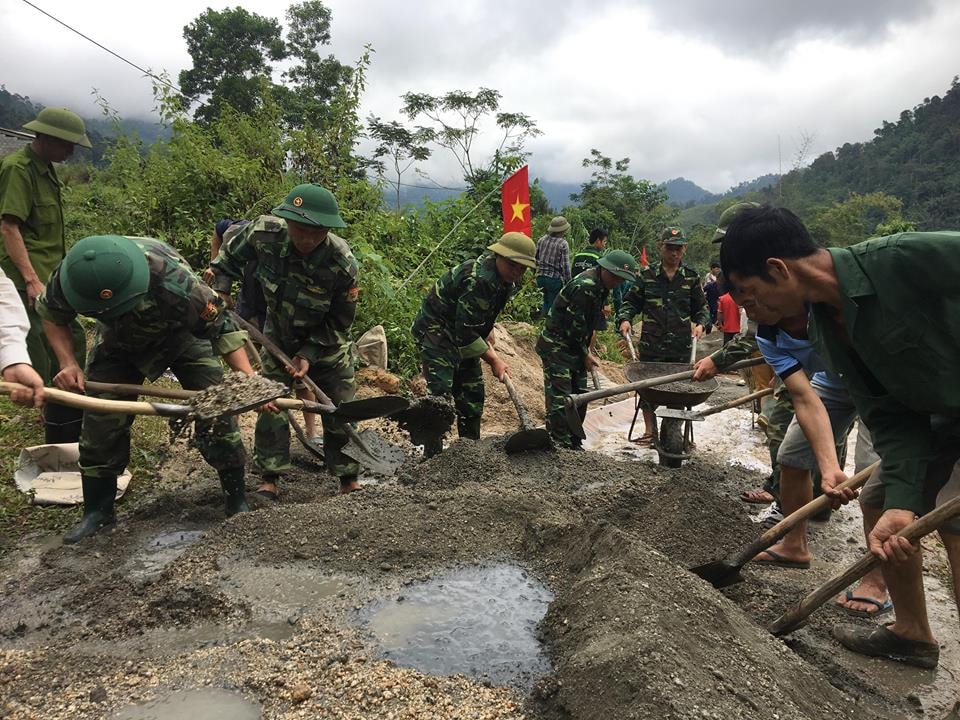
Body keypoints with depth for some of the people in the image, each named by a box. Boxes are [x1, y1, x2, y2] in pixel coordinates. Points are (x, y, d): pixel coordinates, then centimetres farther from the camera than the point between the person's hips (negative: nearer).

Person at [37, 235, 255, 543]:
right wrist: (68, 364, -19)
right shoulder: (67, 278, -31)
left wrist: (249, 379, -38)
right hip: (119, 342, 3)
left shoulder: (174, 281, -44)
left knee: (216, 413, -12)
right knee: (100, 424, 0)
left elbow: (221, 326, -29)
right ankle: (98, 510, 21)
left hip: (181, 336, -3)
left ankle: (238, 501, 6)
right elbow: (52, 318, -6)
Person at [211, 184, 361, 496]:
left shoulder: (343, 265, -33)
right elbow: (230, 254, -3)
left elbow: (339, 323, -18)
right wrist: (219, 290, -8)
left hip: (327, 343, -2)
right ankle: (269, 479, 11)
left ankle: (349, 479, 18)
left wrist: (309, 354, -23)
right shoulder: (264, 232, -28)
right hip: (279, 336, 2)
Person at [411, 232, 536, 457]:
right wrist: (494, 360, -22)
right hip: (436, 332, -9)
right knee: (440, 396, -17)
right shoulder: (479, 280, -30)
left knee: (472, 398, 12)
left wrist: (488, 330, 8)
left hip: (463, 337, 10)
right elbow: (465, 333, -28)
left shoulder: (505, 281, 1)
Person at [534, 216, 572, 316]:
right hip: (555, 278, -5)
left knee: (546, 302, 22)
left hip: (540, 277, 5)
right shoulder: (563, 244, -11)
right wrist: (568, 282, -4)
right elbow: (565, 265, -11)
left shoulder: (541, 240, 5)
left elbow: (535, 258, 11)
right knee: (553, 305, 5)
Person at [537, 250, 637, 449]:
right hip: (557, 348, -10)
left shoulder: (601, 286, 8)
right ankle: (560, 446, -3)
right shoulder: (585, 286, -23)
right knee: (560, 400, -9)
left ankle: (574, 445, 23)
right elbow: (575, 325, -21)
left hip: (574, 347, 10)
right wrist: (585, 354, -9)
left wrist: (586, 350, 8)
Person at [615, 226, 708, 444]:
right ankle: (649, 431, 18)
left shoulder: (691, 277, 7)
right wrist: (625, 319, -9)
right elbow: (631, 301, 8)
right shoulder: (647, 275, 4)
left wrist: (700, 323, -3)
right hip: (651, 343, -1)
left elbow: (701, 307, 15)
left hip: (681, 346, 1)